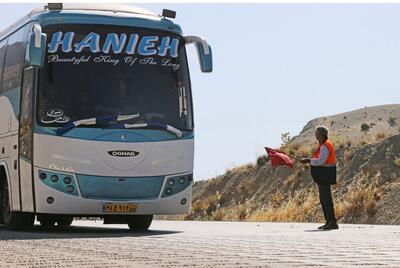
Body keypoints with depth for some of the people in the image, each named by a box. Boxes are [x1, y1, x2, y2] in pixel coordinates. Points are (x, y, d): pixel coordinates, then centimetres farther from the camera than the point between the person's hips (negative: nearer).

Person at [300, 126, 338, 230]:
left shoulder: (325, 146, -16)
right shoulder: (323, 145, 17)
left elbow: (321, 161, -25)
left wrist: (308, 160, -17)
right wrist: (309, 161, 12)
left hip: (325, 174, -11)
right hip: (323, 174, 11)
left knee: (326, 198, -11)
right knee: (323, 198, 13)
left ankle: (333, 222, -11)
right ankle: (329, 222, 17)